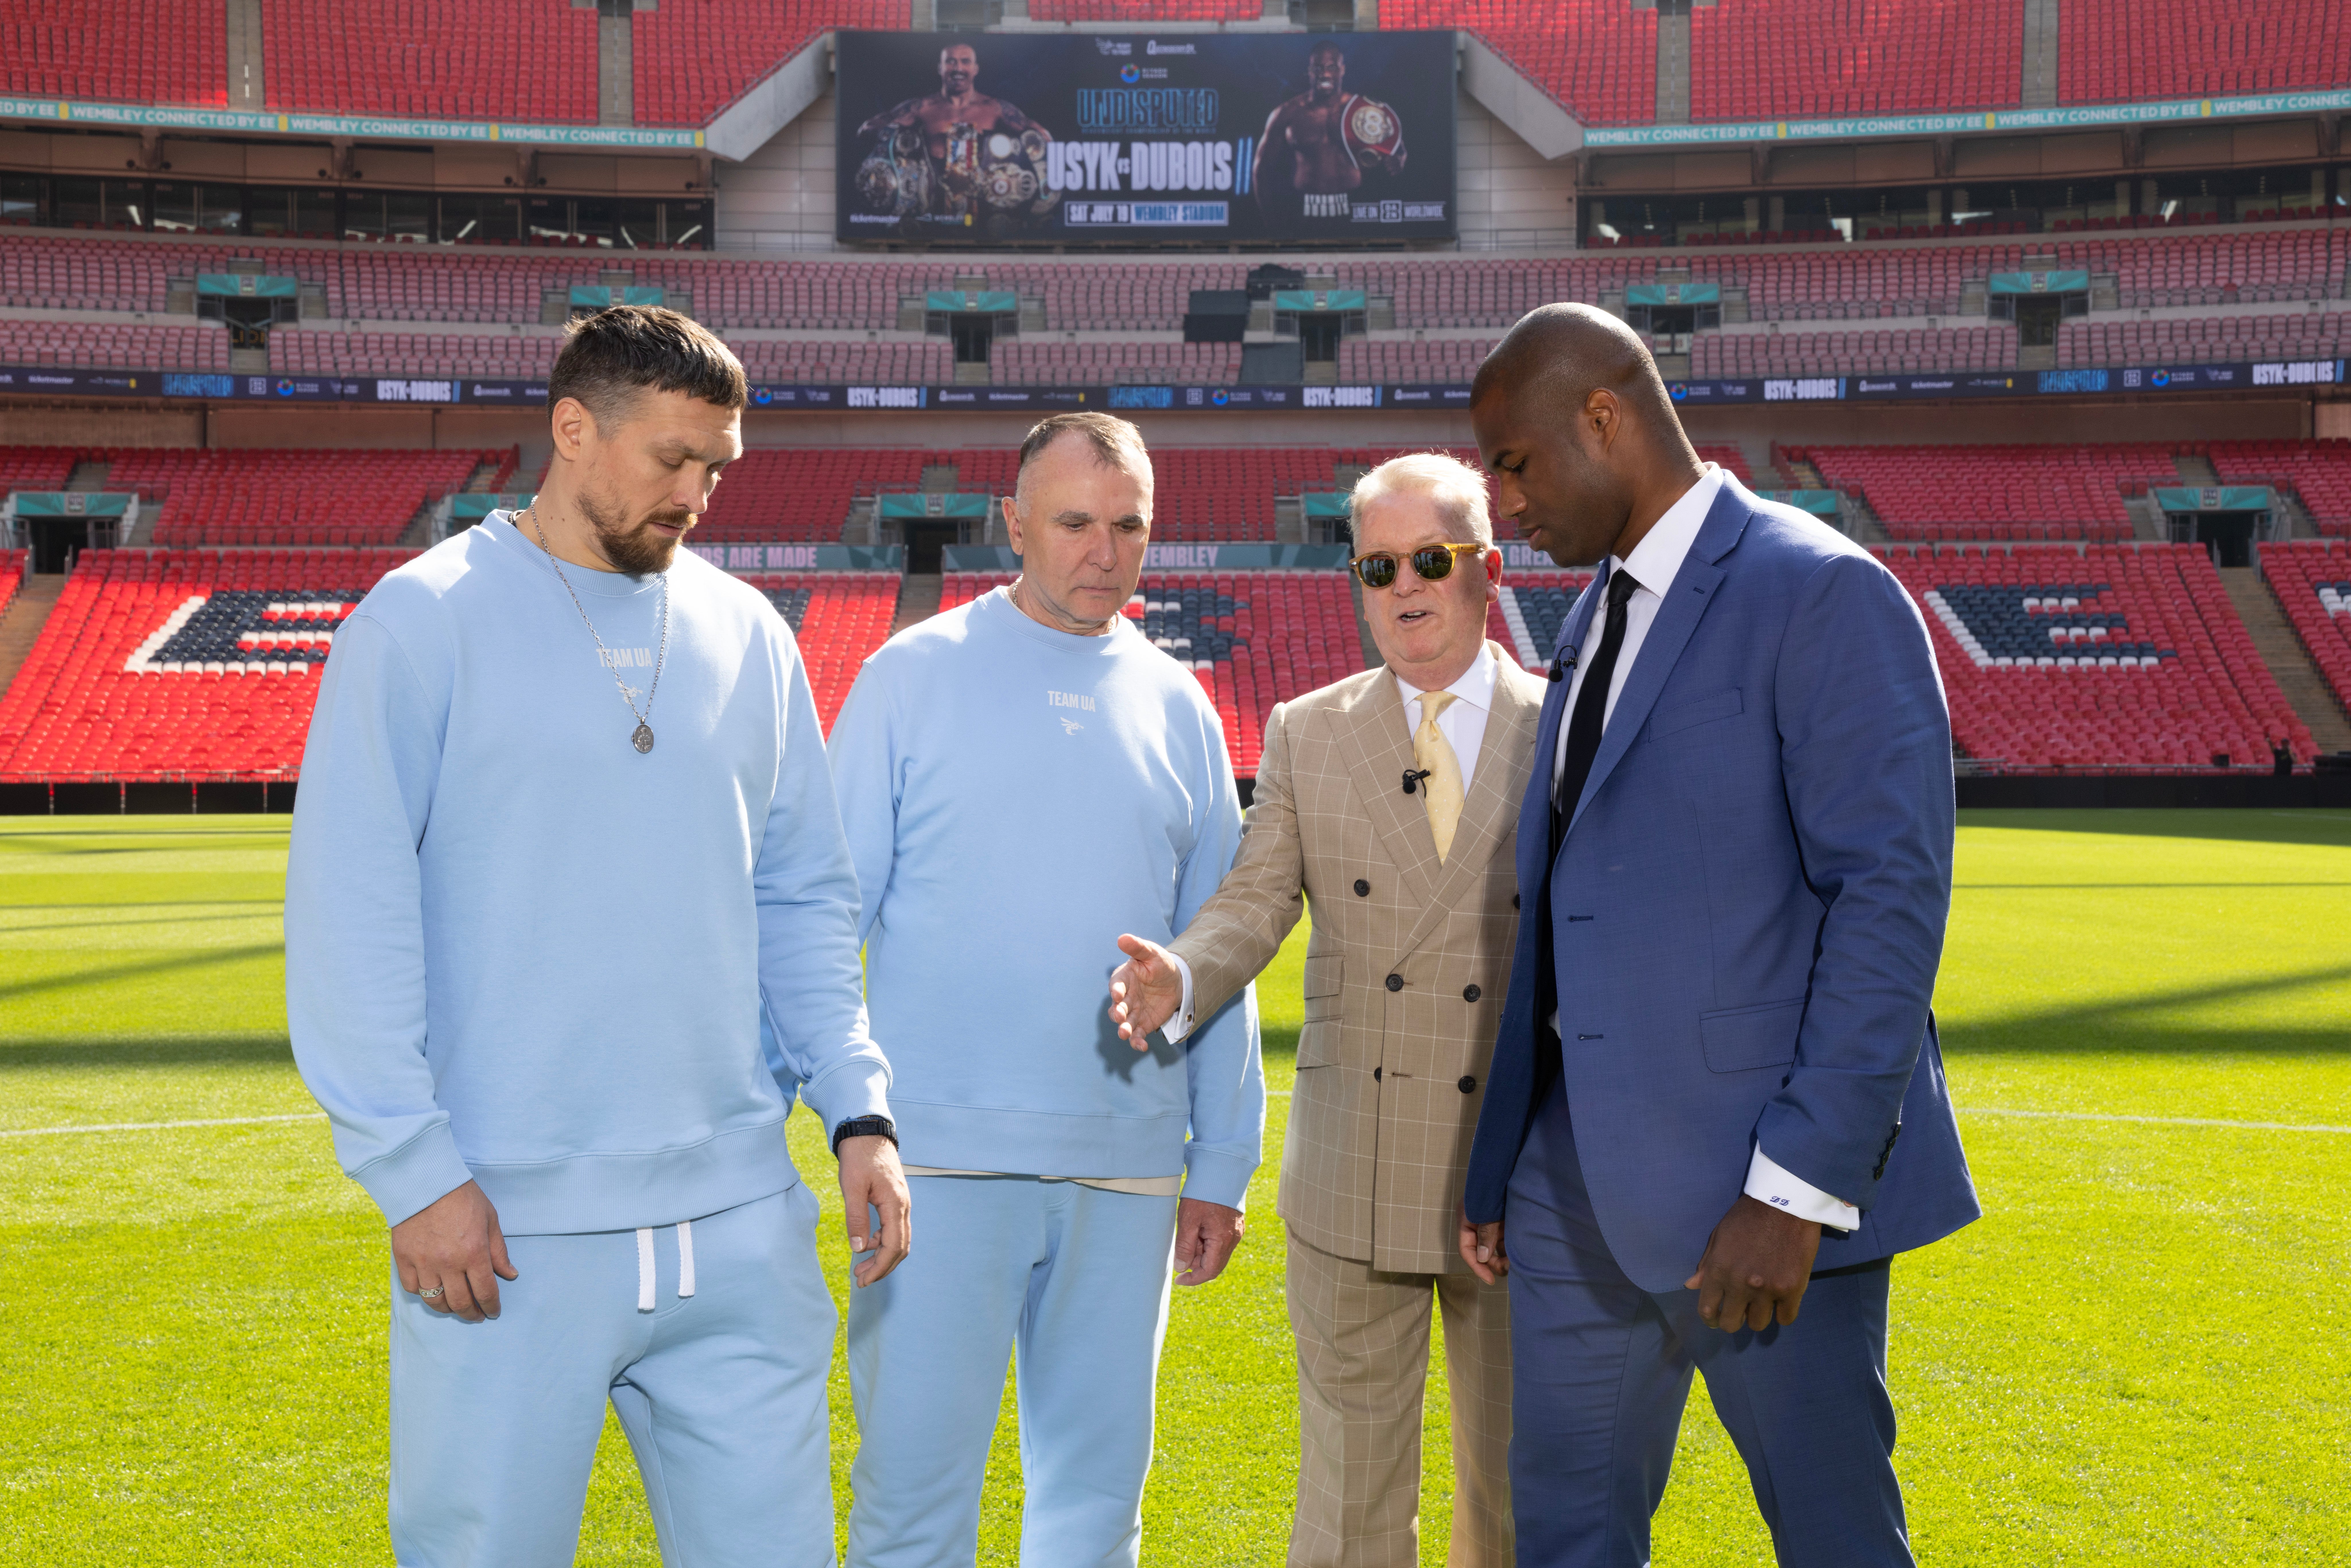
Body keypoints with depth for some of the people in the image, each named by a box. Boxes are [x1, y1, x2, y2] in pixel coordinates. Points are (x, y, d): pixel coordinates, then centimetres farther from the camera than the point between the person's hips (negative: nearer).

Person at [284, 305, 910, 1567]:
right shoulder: (422, 624, -4)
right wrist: (413, 1167, -12)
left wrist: (857, 1111, 4)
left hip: (740, 1222, 4)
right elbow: (348, 917, -7)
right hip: (507, 1232, -4)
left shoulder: (746, 634, 10)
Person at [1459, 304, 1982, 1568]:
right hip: (1583, 1179, 8)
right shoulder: (1597, 618, 16)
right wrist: (1498, 1167, 14)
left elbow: (1892, 896, -17)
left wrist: (1796, 1186, -20)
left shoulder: (1823, 595, -10)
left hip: (1758, 1182, -8)